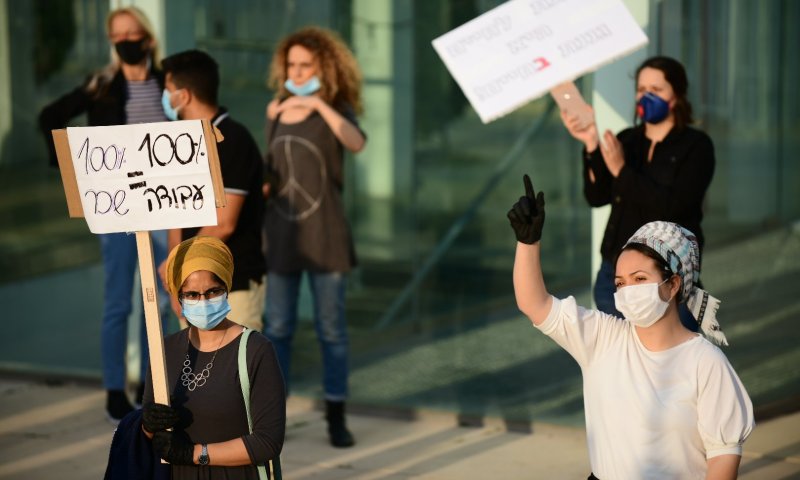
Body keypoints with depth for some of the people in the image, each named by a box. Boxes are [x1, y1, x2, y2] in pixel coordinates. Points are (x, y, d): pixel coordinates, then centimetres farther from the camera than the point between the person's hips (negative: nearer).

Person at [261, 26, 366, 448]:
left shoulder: (334, 110, -3)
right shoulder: (275, 112, 8)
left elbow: (356, 143, -26)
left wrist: (318, 104, -32)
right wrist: (261, 187, 0)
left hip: (324, 235, -3)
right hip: (281, 234, 4)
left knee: (331, 328, 2)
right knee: (277, 328, 6)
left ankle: (336, 418, 9)